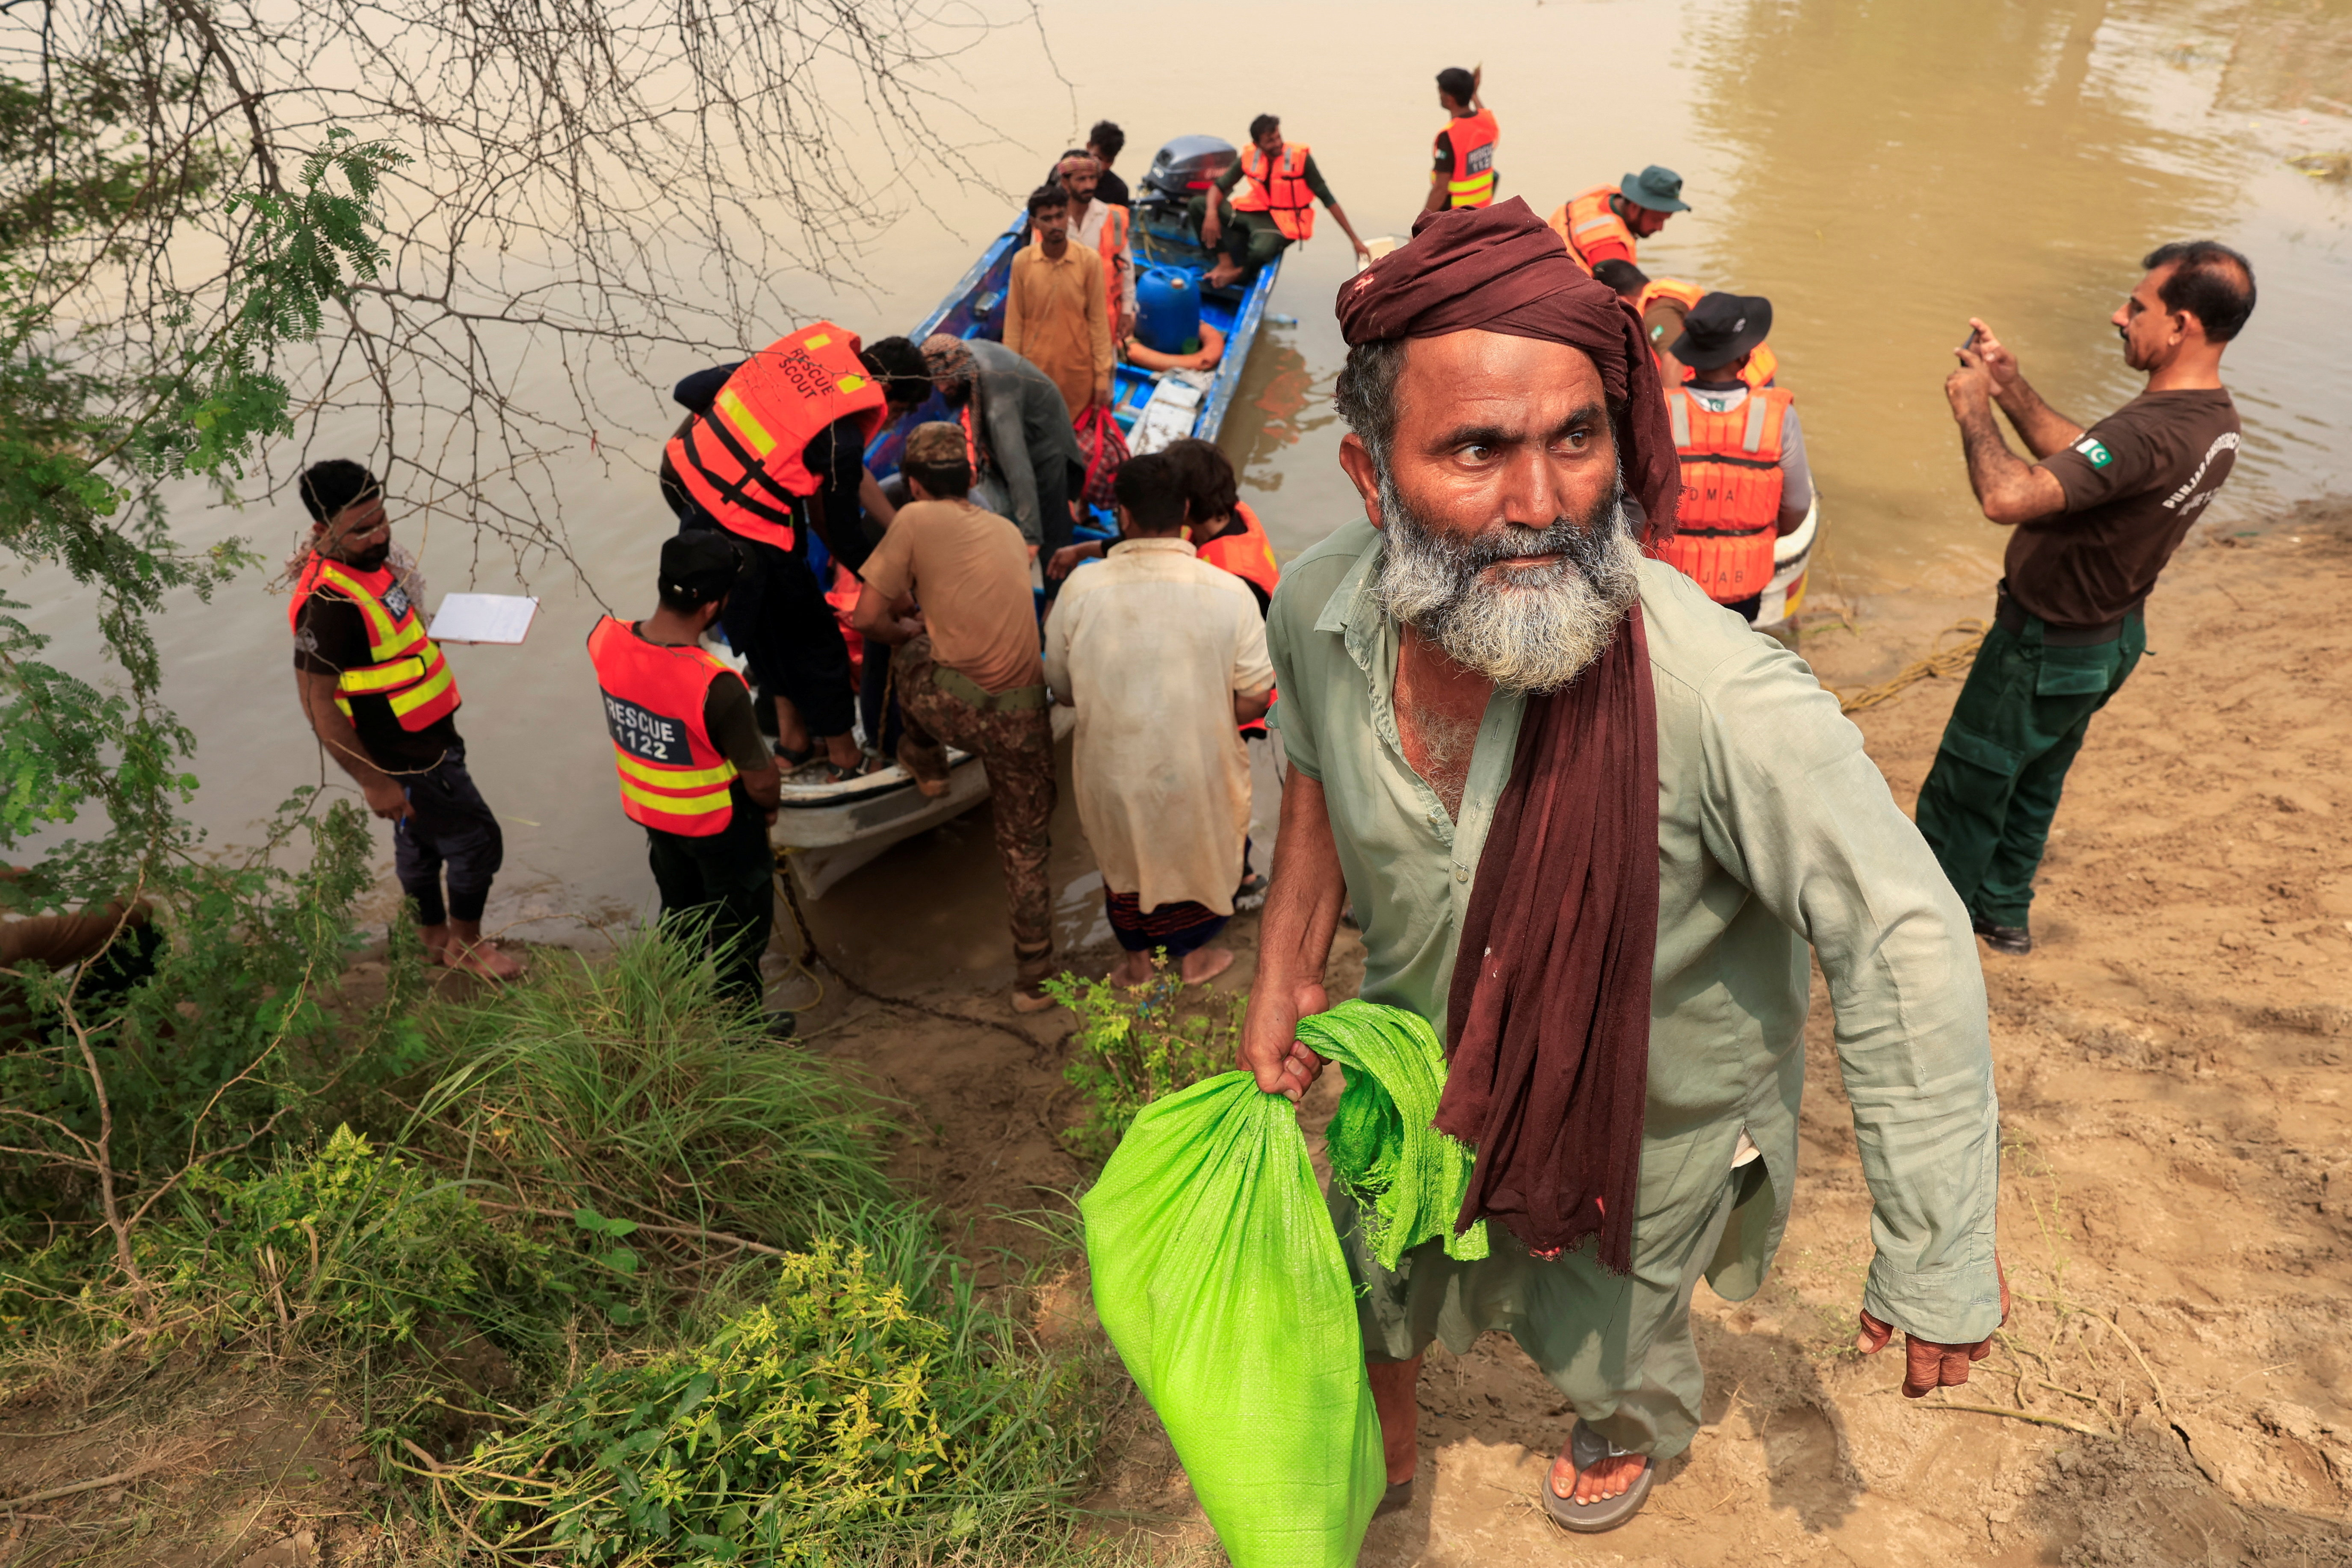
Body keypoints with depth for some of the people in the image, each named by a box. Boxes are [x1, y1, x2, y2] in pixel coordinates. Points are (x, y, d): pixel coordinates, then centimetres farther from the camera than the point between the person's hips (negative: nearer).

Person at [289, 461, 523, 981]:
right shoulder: (329, 602, -30)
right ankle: (467, 944, 25)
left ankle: (435, 938, 44)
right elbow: (317, 702, -27)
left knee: (420, 839, 24)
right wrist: (373, 781, -24)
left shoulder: (368, 559, 0)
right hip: (403, 761, -9)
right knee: (477, 839, 4)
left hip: (426, 738, 9)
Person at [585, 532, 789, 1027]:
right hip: (719, 823, -6)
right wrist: (769, 806, -6)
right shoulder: (716, 688, -38)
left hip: (647, 810, 6)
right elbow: (762, 781, -24)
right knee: (738, 927, 21)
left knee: (679, 912, 30)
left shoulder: (605, 640, -21)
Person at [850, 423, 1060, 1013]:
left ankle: (926, 764, 44)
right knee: (1025, 849, 18)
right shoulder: (1008, 531, 17)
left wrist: (908, 628, 22)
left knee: (907, 650, 30)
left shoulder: (916, 520, 2)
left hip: (953, 704, -4)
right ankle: (1034, 979, 22)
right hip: (1021, 716, 4)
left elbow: (867, 620, 2)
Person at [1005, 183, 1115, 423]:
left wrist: (1102, 376, -3)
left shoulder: (1089, 261, -8)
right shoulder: (1022, 262, -6)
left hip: (1078, 369, 0)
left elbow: (1098, 321, -3)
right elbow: (1014, 322, 0)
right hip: (1034, 368, 1)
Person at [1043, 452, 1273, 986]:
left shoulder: (1078, 593, -17)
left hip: (1114, 775, 1)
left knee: (1125, 851, 30)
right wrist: (1201, 715, 5)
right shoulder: (1230, 595, -19)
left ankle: (1137, 960, 49)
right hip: (1196, 775, -1)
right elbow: (1254, 702, -13)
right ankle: (1192, 955, 49)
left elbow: (1063, 690, -4)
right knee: (1199, 849, 29)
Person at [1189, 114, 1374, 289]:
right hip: (1253, 212, 5)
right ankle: (1225, 262, -16)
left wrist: (1355, 240, -14)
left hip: (1283, 223, -4)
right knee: (1199, 204, -10)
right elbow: (1220, 187, 0)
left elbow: (1327, 199, -13)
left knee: (1261, 251, -39)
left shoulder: (1300, 157, -16)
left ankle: (1239, 273, -3)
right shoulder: (1248, 157, -7)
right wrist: (1212, 214, -24)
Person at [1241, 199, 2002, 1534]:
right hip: (1423, 1067, 4)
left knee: (1607, 1330, 28)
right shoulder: (1318, 608, -23)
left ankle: (1639, 1436, 69)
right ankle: (1382, 1449, 68)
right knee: (1375, 1278, 30)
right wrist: (1286, 976, -3)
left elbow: (1905, 946, -33)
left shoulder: (1725, 696, -41)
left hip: (1646, 1116, -3)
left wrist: (1937, 1265, -28)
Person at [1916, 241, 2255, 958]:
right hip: (2110, 636, 9)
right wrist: (2011, 388, -1)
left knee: (1964, 791, 9)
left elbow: (2007, 498, -44)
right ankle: (2003, 909, 44)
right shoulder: (2213, 418, -2)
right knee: (2033, 782, 26)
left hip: (2046, 650, -9)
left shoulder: (2151, 432, -35)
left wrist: (1974, 411, -28)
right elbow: (2077, 459, 8)